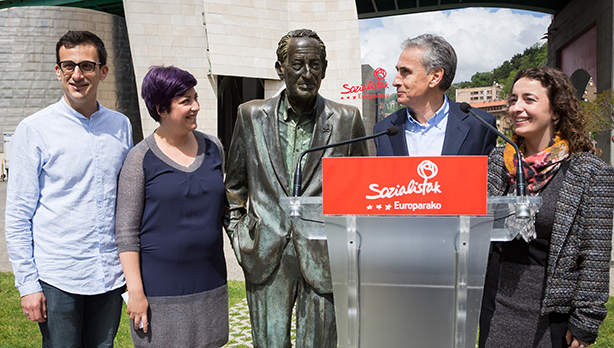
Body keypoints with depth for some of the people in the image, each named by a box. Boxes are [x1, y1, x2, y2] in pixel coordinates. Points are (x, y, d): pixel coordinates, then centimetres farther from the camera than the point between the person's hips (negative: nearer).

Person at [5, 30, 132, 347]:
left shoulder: (121, 126, 4)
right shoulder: (34, 130, -6)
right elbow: (17, 216, -4)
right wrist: (27, 284, -7)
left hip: (111, 275, 3)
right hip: (57, 280, -3)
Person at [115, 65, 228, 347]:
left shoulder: (213, 147, 5)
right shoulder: (141, 158, -9)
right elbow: (126, 231, -8)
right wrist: (135, 291, -11)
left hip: (209, 283, 4)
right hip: (160, 288, -4)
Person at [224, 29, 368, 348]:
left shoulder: (347, 120, -1)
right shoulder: (251, 115, 2)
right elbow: (234, 184, 12)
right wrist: (237, 236, 7)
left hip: (323, 259, 0)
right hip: (266, 257, 1)